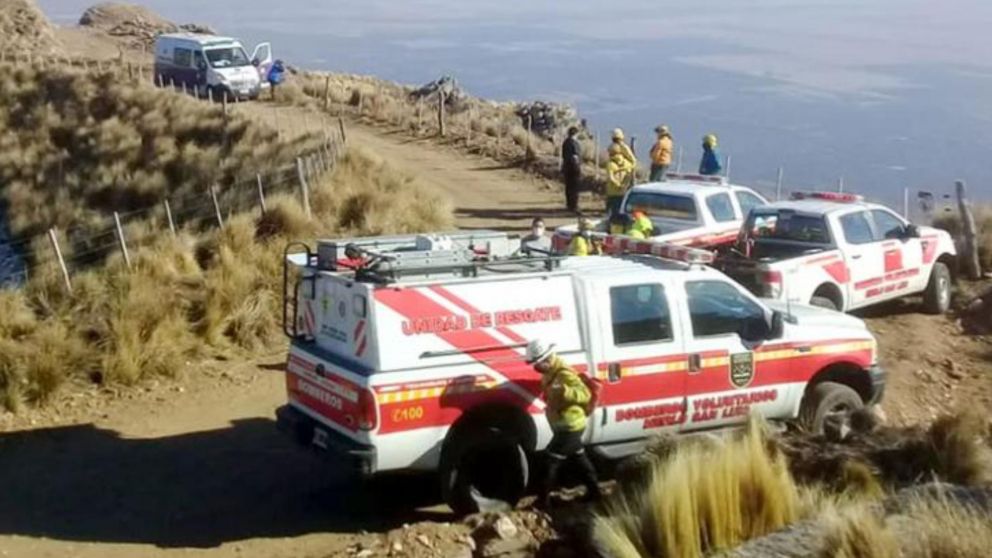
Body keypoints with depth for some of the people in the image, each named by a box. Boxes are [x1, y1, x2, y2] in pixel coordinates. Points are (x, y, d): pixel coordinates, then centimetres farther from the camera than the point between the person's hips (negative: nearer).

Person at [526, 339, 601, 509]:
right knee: (580, 458, 19)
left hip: (569, 426, -10)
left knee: (551, 461, -5)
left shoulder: (564, 373, -25)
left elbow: (585, 394, -32)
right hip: (568, 426, 10)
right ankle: (594, 491, 31)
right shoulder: (551, 372, 5)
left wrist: (565, 391, -47)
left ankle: (544, 499, 2)